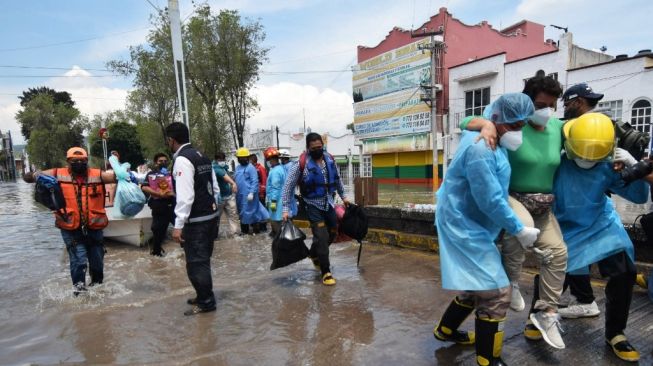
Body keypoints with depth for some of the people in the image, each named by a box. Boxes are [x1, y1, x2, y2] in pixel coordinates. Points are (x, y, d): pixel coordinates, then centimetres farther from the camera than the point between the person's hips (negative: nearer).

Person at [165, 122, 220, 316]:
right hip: (211, 216, 9)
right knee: (202, 260, 20)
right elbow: (215, 188, 14)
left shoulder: (182, 160, -16)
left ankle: (206, 302, 13)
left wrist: (178, 225, -21)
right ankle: (204, 296, 33)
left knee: (195, 263, 2)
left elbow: (185, 196, -23)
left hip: (196, 221, -9)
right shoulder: (201, 156, 12)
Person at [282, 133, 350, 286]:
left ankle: (314, 253, 43)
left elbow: (337, 179, 16)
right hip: (313, 205, -6)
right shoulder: (301, 164, -17)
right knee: (322, 237, -7)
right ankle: (326, 272, 8)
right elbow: (288, 186, -12)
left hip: (329, 203, 6)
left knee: (332, 233, 16)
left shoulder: (330, 159, -1)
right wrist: (286, 209, -16)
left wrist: (343, 196, 19)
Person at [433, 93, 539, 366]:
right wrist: (520, 231, -14)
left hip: (468, 224, 11)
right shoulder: (480, 149, -25)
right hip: (464, 226, -11)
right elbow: (491, 202, -25)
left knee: (478, 285, 21)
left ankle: (445, 330, 39)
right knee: (495, 292, -8)